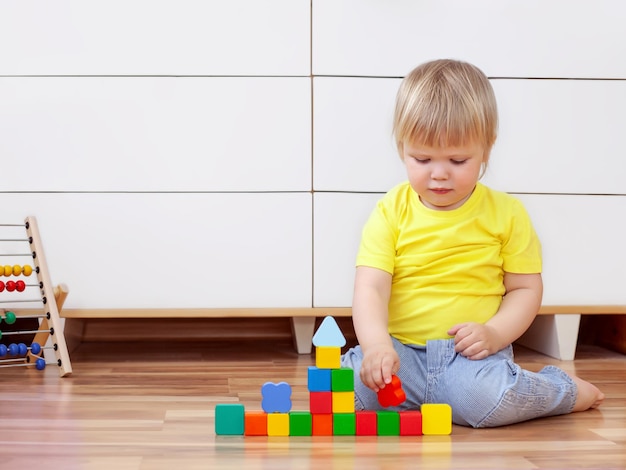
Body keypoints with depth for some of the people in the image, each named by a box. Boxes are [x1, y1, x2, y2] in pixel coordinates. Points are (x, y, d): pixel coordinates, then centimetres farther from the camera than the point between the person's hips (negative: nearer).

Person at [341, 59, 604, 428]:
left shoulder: (507, 213, 3)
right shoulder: (391, 212, 1)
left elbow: (526, 288, 7)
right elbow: (371, 288, -8)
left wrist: (494, 334, -12)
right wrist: (376, 345, -27)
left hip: (471, 353, -1)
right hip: (401, 351, 1)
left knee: (488, 400, -32)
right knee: (350, 384, -28)